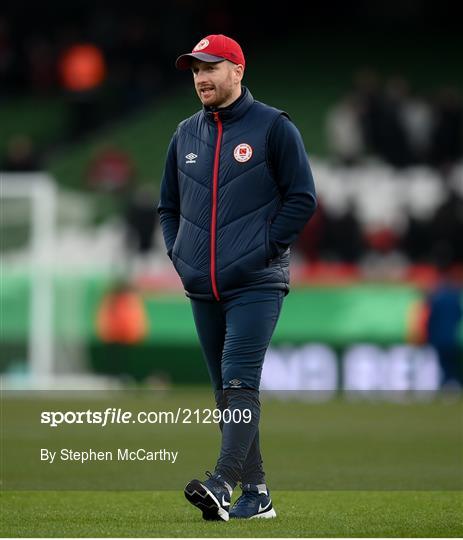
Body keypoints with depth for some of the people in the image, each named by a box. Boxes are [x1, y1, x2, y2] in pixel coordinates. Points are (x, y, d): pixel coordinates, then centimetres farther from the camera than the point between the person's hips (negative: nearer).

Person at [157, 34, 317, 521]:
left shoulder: (273, 127, -1)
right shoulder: (185, 134, 15)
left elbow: (302, 198, -3)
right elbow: (168, 205, 24)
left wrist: (264, 249, -9)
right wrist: (177, 253, 10)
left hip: (256, 285, -6)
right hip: (202, 289, 6)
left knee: (239, 383, -17)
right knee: (225, 391, 6)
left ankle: (222, 484, -28)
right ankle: (255, 494, 11)